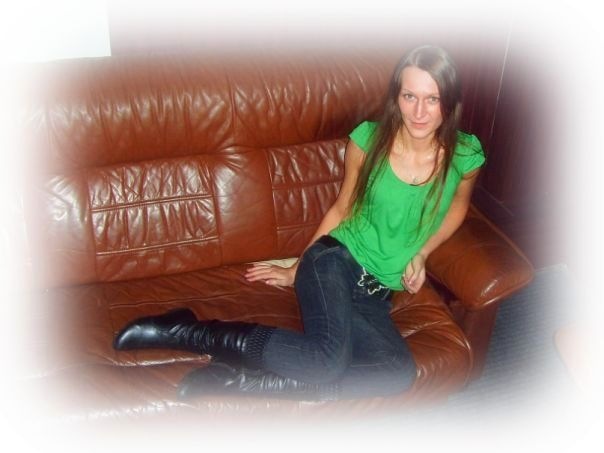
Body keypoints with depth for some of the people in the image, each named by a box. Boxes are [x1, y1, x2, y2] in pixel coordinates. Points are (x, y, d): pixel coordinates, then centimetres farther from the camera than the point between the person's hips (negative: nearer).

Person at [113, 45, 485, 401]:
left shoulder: (465, 155, -4)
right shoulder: (367, 139, -7)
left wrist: (421, 254, 6)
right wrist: (296, 269, 15)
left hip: (376, 293, 3)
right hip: (336, 259, -3)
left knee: (400, 372, -28)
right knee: (329, 357, -33)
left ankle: (245, 381, -21)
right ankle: (187, 332, -16)